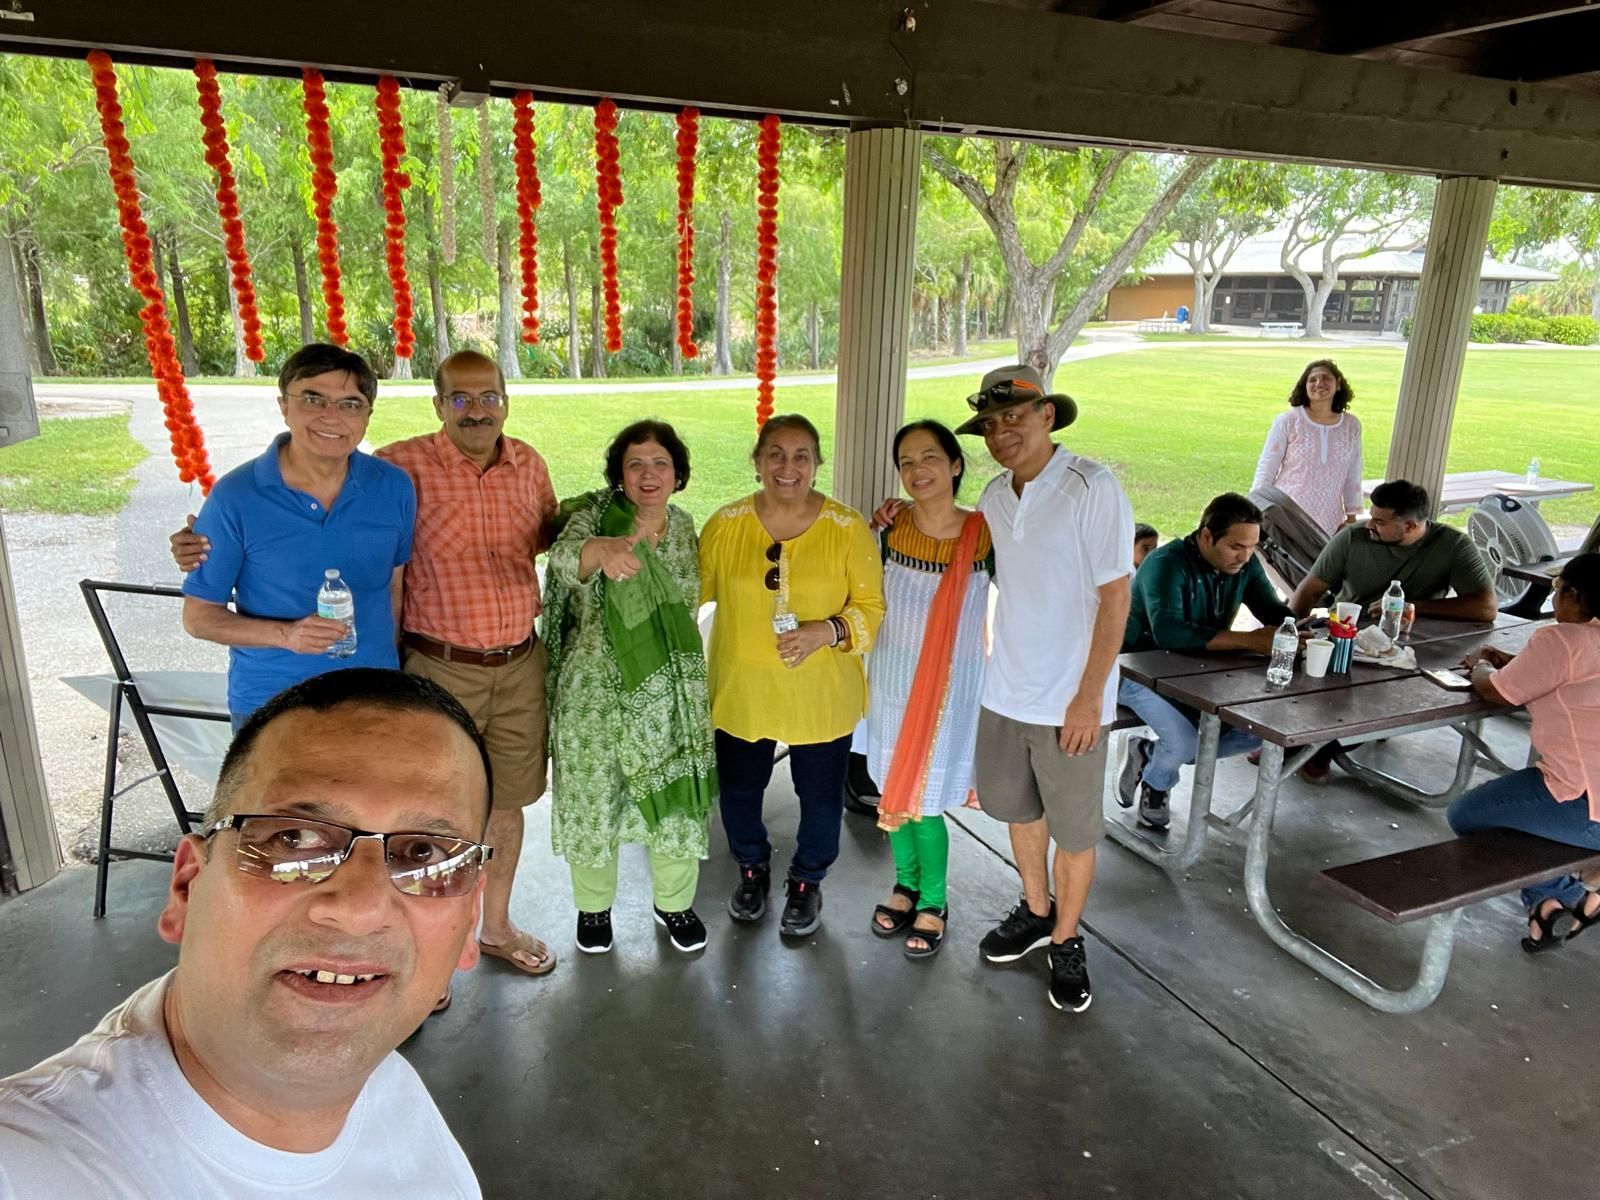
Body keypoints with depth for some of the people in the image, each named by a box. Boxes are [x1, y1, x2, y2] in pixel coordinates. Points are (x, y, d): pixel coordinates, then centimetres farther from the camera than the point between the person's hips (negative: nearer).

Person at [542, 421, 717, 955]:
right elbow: (563, 554, -35)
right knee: (593, 795, 10)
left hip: (671, 689, 3)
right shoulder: (595, 514, -11)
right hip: (597, 688, -3)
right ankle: (593, 905, 36)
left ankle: (673, 903, 35)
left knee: (675, 796, 11)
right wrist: (602, 549, -55)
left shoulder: (683, 526, 4)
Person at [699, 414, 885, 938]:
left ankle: (807, 880, 44)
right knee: (738, 790, 18)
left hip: (822, 695, -1)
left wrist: (827, 631, -22)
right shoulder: (725, 524, -6)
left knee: (820, 796, 15)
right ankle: (752, 867, 50)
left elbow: (872, 606, -6)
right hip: (740, 691, 1)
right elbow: (688, 592, 5)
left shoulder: (848, 528, -10)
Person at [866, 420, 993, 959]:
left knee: (924, 799, 2)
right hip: (892, 681, 3)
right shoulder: (889, 530, -7)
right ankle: (907, 882, 40)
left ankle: (933, 901, 27)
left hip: (949, 687, -3)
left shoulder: (985, 535, -14)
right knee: (894, 790, 15)